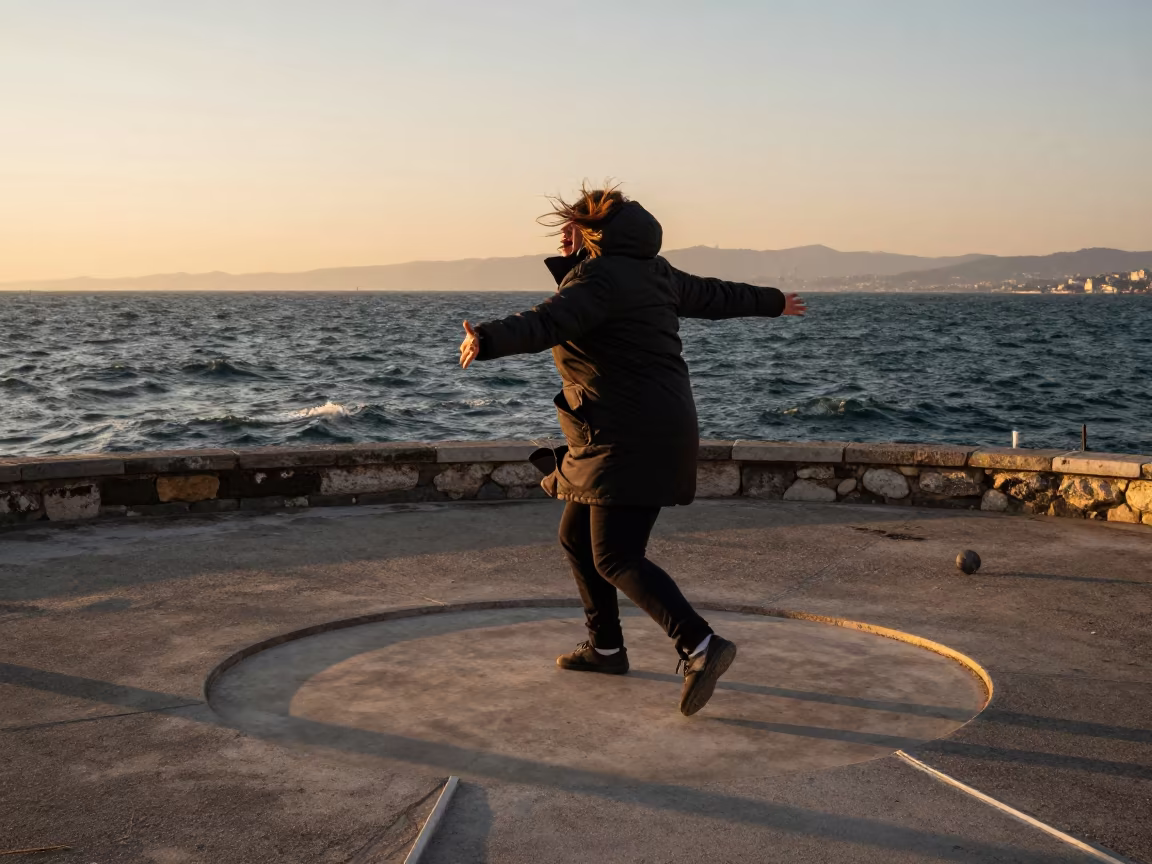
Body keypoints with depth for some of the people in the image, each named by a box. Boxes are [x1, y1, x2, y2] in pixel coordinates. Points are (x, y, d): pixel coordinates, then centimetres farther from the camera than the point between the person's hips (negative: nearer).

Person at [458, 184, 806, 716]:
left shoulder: (598, 276, -12)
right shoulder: (653, 272, 16)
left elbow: (546, 323, -31)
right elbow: (715, 295, 29)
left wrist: (488, 340, -46)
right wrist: (772, 302, 46)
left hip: (630, 440, -10)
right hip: (655, 429, 10)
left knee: (616, 559, -12)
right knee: (576, 538, 19)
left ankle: (700, 646, -19)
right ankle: (605, 648, 29)